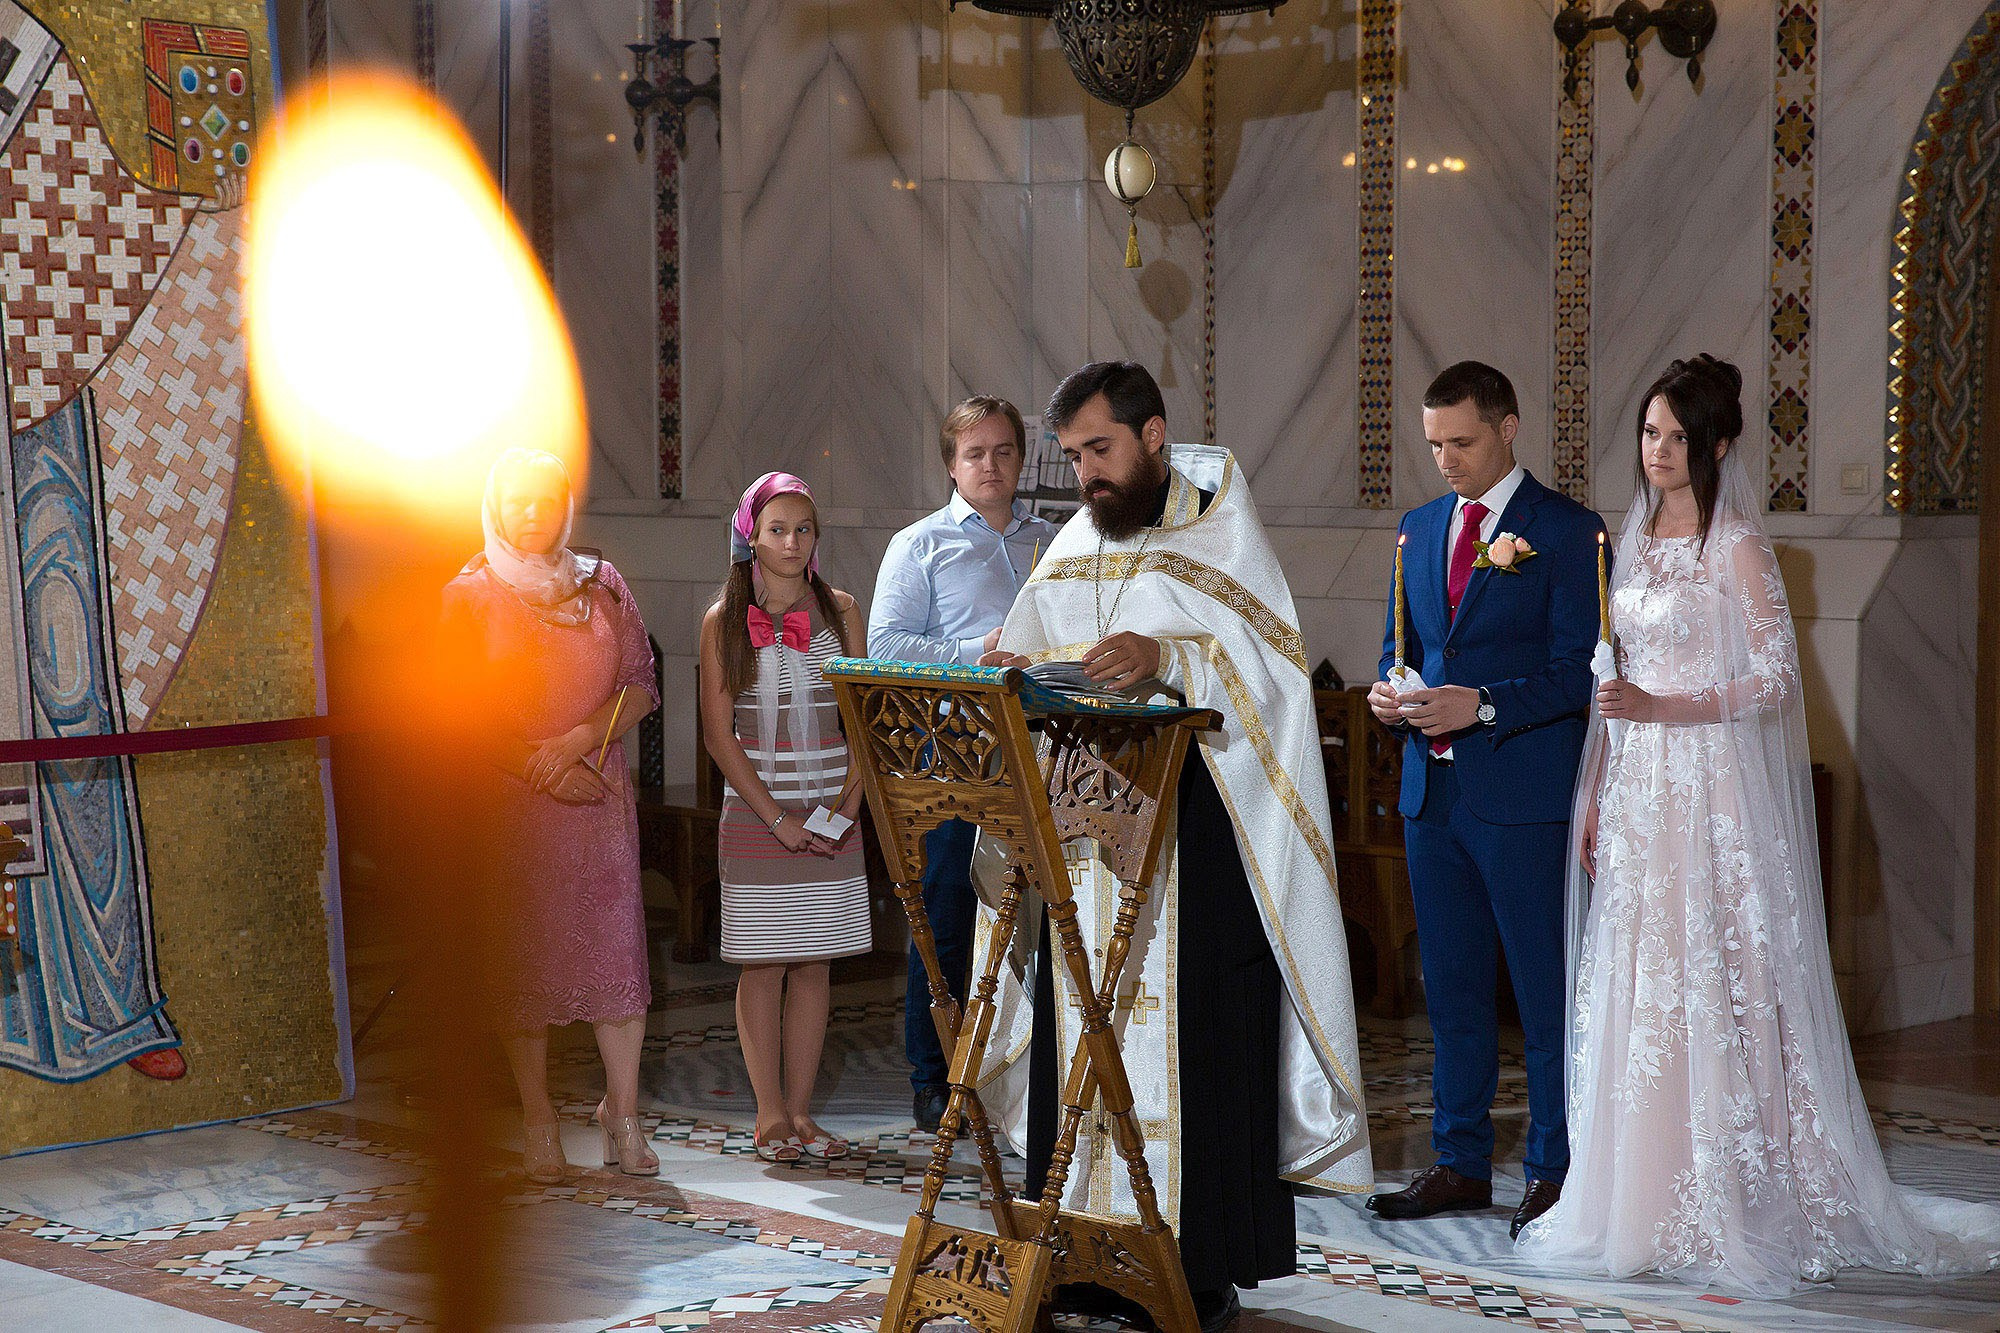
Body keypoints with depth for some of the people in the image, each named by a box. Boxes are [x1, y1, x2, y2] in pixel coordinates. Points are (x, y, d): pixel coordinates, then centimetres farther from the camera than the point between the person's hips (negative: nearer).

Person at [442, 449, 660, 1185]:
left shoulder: (602, 586, 10)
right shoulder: (471, 595, 2)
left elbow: (641, 686, 8)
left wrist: (584, 737, -10)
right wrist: (541, 768, -11)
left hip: (599, 792, 2)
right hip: (508, 800, -2)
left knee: (617, 951, -3)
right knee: (522, 960, -1)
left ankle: (623, 1113, 6)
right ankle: (539, 1123, 6)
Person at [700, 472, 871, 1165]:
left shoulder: (840, 609, 7)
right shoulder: (724, 619, 0)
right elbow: (718, 732, -3)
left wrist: (849, 802, -7)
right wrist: (776, 817, -10)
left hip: (831, 815, 2)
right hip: (756, 812, -2)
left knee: (813, 964, 4)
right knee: (763, 966, -1)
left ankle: (800, 1109, 10)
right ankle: (770, 1115, 6)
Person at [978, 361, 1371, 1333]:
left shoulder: (1218, 531, 0)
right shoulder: (1070, 552, 17)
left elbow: (1268, 660, -12)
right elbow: (1024, 662, 17)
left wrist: (1166, 656, -27)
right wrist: (1014, 677, -6)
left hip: (1197, 841, -5)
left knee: (1197, 1042, -6)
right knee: (1082, 1031, 4)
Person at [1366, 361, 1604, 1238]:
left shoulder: (1567, 531, -5)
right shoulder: (1420, 529, 15)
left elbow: (1579, 670, -10)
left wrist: (1484, 705, -21)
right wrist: (1388, 690, -1)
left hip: (1524, 794, -6)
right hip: (1432, 788, 6)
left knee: (1546, 991, -1)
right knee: (1452, 990, 12)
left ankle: (1556, 1172, 7)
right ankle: (1461, 1163, 20)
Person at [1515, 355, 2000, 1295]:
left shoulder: (1736, 545, -7)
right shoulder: (1633, 542, 14)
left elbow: (1777, 677, -11)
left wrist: (1661, 708, -21)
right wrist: (1594, 797, 13)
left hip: (1711, 786, -7)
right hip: (1637, 792, 7)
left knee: (1708, 985, -6)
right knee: (1635, 989, 5)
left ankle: (1727, 1204, 0)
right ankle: (1645, 1196, 11)